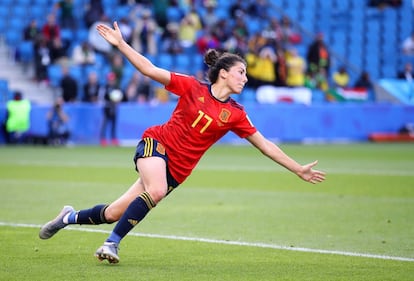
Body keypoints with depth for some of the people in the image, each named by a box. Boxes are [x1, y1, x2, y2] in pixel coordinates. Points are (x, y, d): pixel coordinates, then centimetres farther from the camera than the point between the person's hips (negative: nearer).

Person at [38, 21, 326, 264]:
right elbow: (151, 70, -4)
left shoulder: (235, 114, 2)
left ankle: (70, 217, 26)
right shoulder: (193, 87, -5)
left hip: (177, 170, 3)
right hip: (157, 144, -3)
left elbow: (265, 145, 6)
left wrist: (299, 169, 4)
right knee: (156, 191, -37)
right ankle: (112, 243, -23)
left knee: (113, 214, -2)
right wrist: (120, 43, -12)